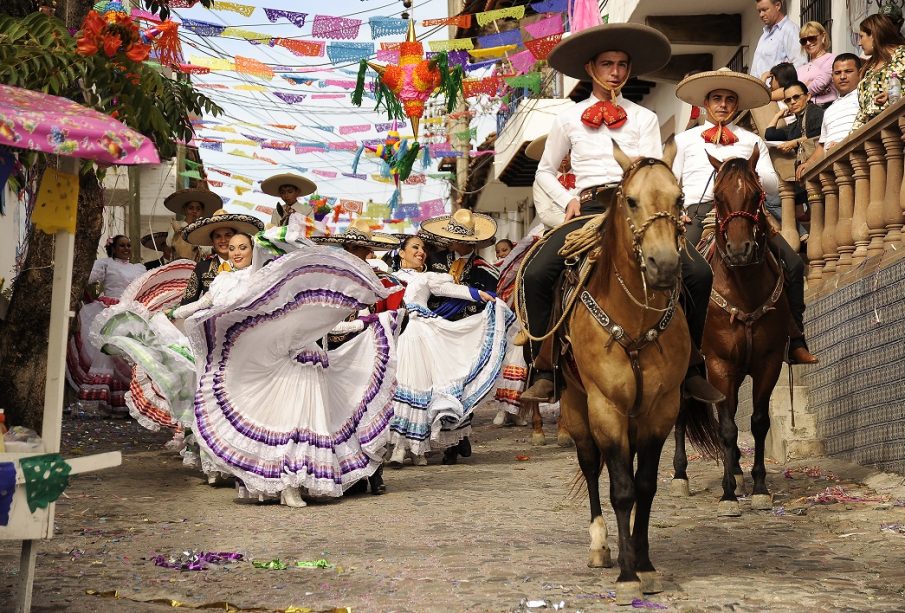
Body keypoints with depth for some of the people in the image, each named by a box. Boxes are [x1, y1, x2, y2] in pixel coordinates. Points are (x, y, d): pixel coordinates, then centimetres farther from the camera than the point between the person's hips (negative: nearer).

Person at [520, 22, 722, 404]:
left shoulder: (644, 118, 17)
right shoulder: (569, 119, 16)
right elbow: (545, 173, 20)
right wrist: (568, 201, 2)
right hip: (588, 210, 0)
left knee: (699, 274, -22)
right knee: (535, 274, -27)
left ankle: (691, 369, -8)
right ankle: (544, 373, -18)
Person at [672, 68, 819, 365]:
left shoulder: (752, 141, 25)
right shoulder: (685, 140, 23)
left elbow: (773, 184, 14)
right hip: (698, 210, -1)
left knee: (792, 264, -19)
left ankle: (796, 343, -14)